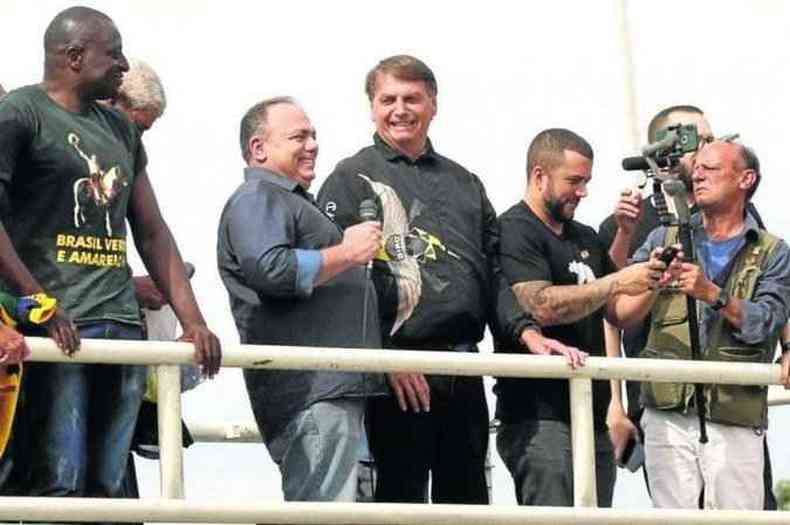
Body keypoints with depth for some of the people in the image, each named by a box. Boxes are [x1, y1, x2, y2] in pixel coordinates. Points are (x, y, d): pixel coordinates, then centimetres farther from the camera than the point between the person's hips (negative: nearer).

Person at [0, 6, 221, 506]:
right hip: (58, 325, -7)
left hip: (124, 325, 7)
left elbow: (153, 234, 22)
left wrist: (194, 323, 11)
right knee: (59, 484, -13)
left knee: (107, 488, 4)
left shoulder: (121, 131, 21)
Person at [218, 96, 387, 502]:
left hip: (338, 388, 11)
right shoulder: (255, 199, -5)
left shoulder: (294, 203, 29)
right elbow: (271, 270, -23)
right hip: (311, 392, -11)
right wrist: (346, 252, -14)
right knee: (323, 514, -18)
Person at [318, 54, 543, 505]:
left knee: (467, 499, 9)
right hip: (399, 373, -6)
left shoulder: (464, 184, 20)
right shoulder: (352, 180, 2)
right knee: (403, 499, -5)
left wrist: (525, 330, 2)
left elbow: (493, 274, 20)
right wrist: (385, 358, -16)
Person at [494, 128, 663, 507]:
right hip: (540, 418, -8)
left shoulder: (586, 238, 22)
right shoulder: (514, 231, -5)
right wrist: (616, 283, -14)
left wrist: (649, 280, 4)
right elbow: (540, 306, -19)